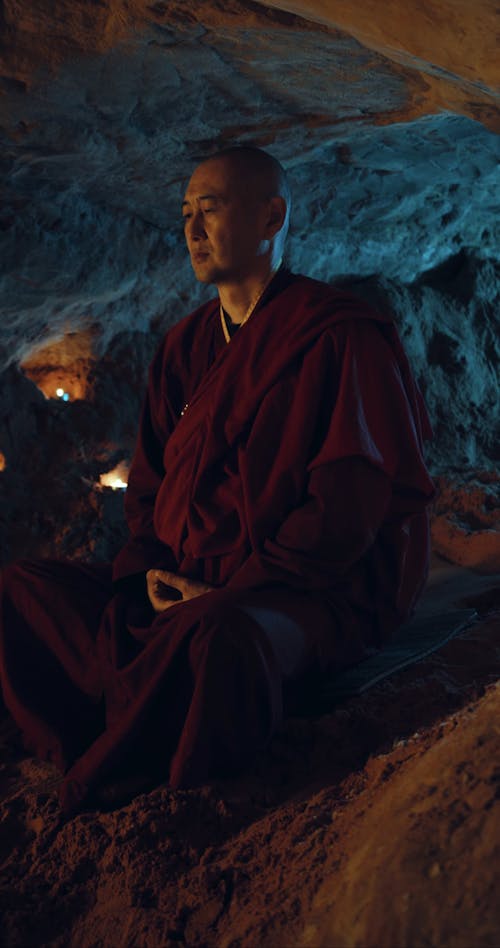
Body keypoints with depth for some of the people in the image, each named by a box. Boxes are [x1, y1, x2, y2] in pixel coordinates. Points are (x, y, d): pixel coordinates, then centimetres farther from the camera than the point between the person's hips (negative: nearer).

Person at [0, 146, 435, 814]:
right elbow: (149, 477, 19)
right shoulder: (187, 344, 16)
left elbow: (354, 500, -14)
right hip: (182, 588, 8)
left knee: (216, 635, -40)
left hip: (319, 596, -7)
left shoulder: (340, 336, -6)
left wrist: (235, 589, -18)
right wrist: (149, 567, -1)